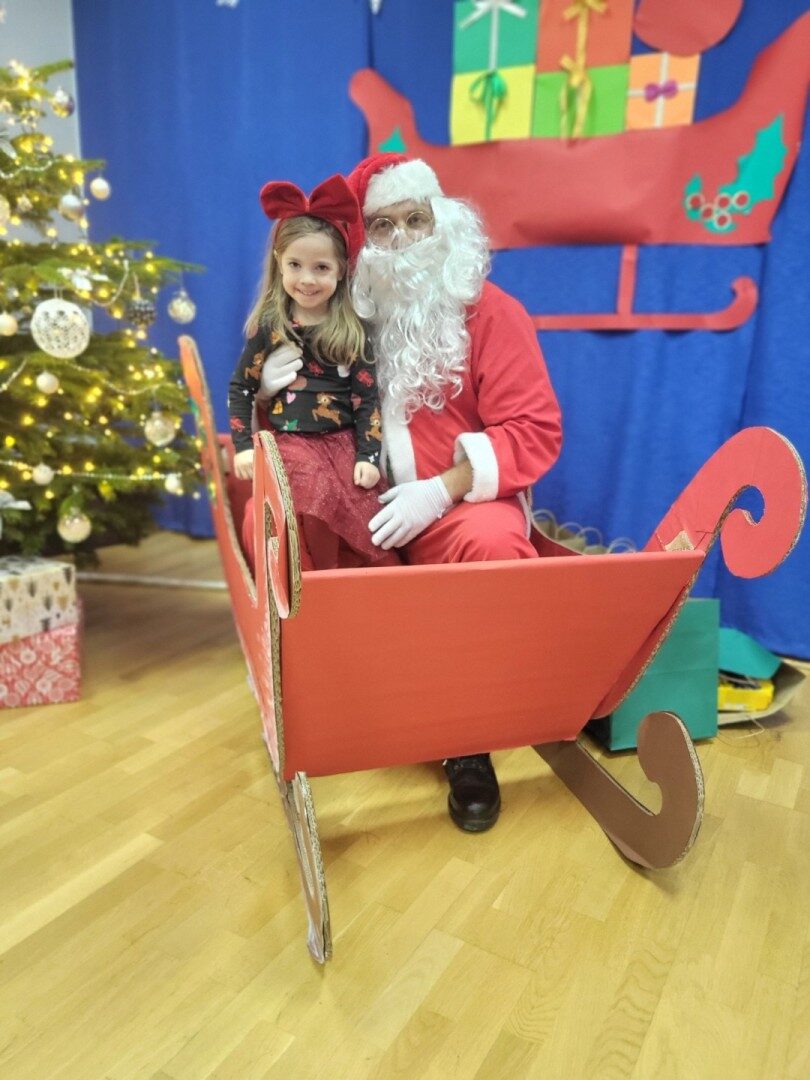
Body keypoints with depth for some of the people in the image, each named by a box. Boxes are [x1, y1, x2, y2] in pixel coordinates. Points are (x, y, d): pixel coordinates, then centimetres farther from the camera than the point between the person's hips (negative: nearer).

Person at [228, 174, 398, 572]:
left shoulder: (353, 332, 4)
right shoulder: (269, 327, 3)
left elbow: (367, 399, 3)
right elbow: (239, 388, 6)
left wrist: (368, 456, -6)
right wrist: (243, 447, -3)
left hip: (343, 440, 1)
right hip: (289, 442, -1)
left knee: (365, 513, -15)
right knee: (317, 501, -24)